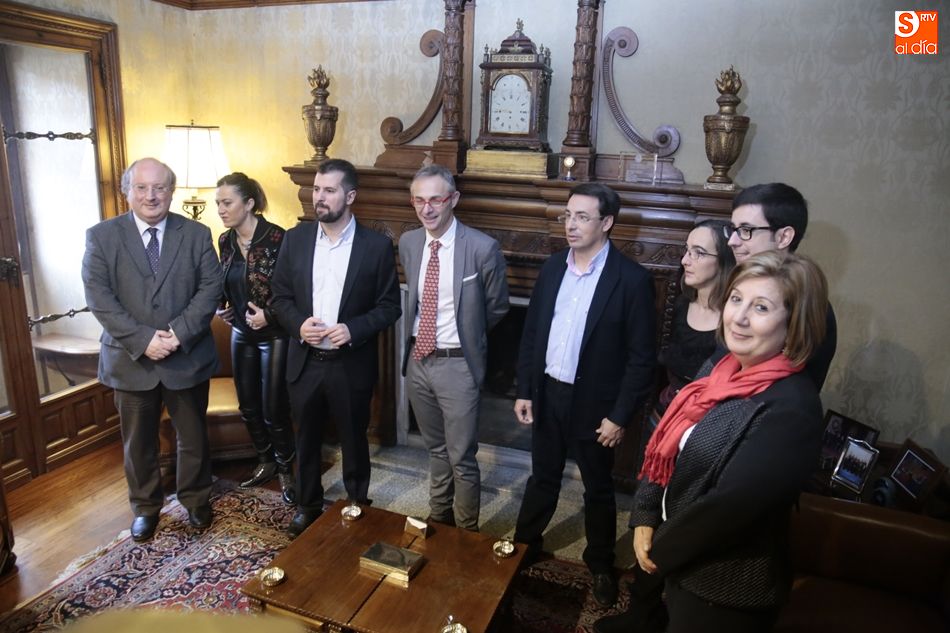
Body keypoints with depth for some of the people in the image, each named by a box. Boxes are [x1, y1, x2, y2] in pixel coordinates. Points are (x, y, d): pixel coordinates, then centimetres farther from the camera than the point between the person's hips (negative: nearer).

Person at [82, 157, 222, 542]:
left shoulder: (197, 235, 0)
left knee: (193, 437, 15)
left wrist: (179, 334, -19)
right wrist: (143, 340, -19)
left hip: (188, 358, 0)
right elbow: (100, 298, -10)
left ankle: (196, 499, 37)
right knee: (138, 442, 16)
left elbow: (210, 289, -7)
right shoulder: (101, 236, -2)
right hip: (131, 360, 0)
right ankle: (145, 507, 37)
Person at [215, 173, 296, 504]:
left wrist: (269, 314, -22)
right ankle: (266, 462, 36)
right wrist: (221, 307, 0)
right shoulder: (225, 241, 2)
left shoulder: (277, 238, -18)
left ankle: (286, 470, 23)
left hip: (273, 335, -6)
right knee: (248, 407, 16)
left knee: (274, 410, 1)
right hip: (241, 334, 7)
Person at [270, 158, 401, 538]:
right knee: (306, 441, 19)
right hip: (304, 361, 3)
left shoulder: (377, 246, -8)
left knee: (354, 442, 15)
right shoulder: (295, 239, 0)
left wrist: (353, 329, -20)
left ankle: (358, 508, 37)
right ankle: (308, 506, 41)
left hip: (351, 365, -2)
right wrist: (298, 324, -15)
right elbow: (279, 296, 5)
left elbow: (390, 306, -6)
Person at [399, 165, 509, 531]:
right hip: (417, 359, 5)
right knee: (435, 448, 23)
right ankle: (439, 518, 42)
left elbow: (497, 307, -2)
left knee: (462, 458, 6)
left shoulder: (483, 248, -16)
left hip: (457, 364, -5)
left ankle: (467, 532, 28)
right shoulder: (408, 243, 1)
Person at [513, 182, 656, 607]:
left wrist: (619, 416, -13)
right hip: (547, 395, 4)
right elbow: (531, 333, 6)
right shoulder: (552, 267, 1)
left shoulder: (632, 279, -15)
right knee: (542, 478, 21)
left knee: (598, 489, 16)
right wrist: (524, 390, 4)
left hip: (593, 404, -4)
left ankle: (600, 564, 38)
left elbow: (642, 356, -13)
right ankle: (524, 545, 42)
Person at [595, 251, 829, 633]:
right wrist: (644, 519, -6)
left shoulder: (791, 408, -28)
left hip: (725, 582, -7)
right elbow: (665, 444, 1)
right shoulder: (719, 369, -3)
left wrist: (661, 550, -15)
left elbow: (729, 506, -28)